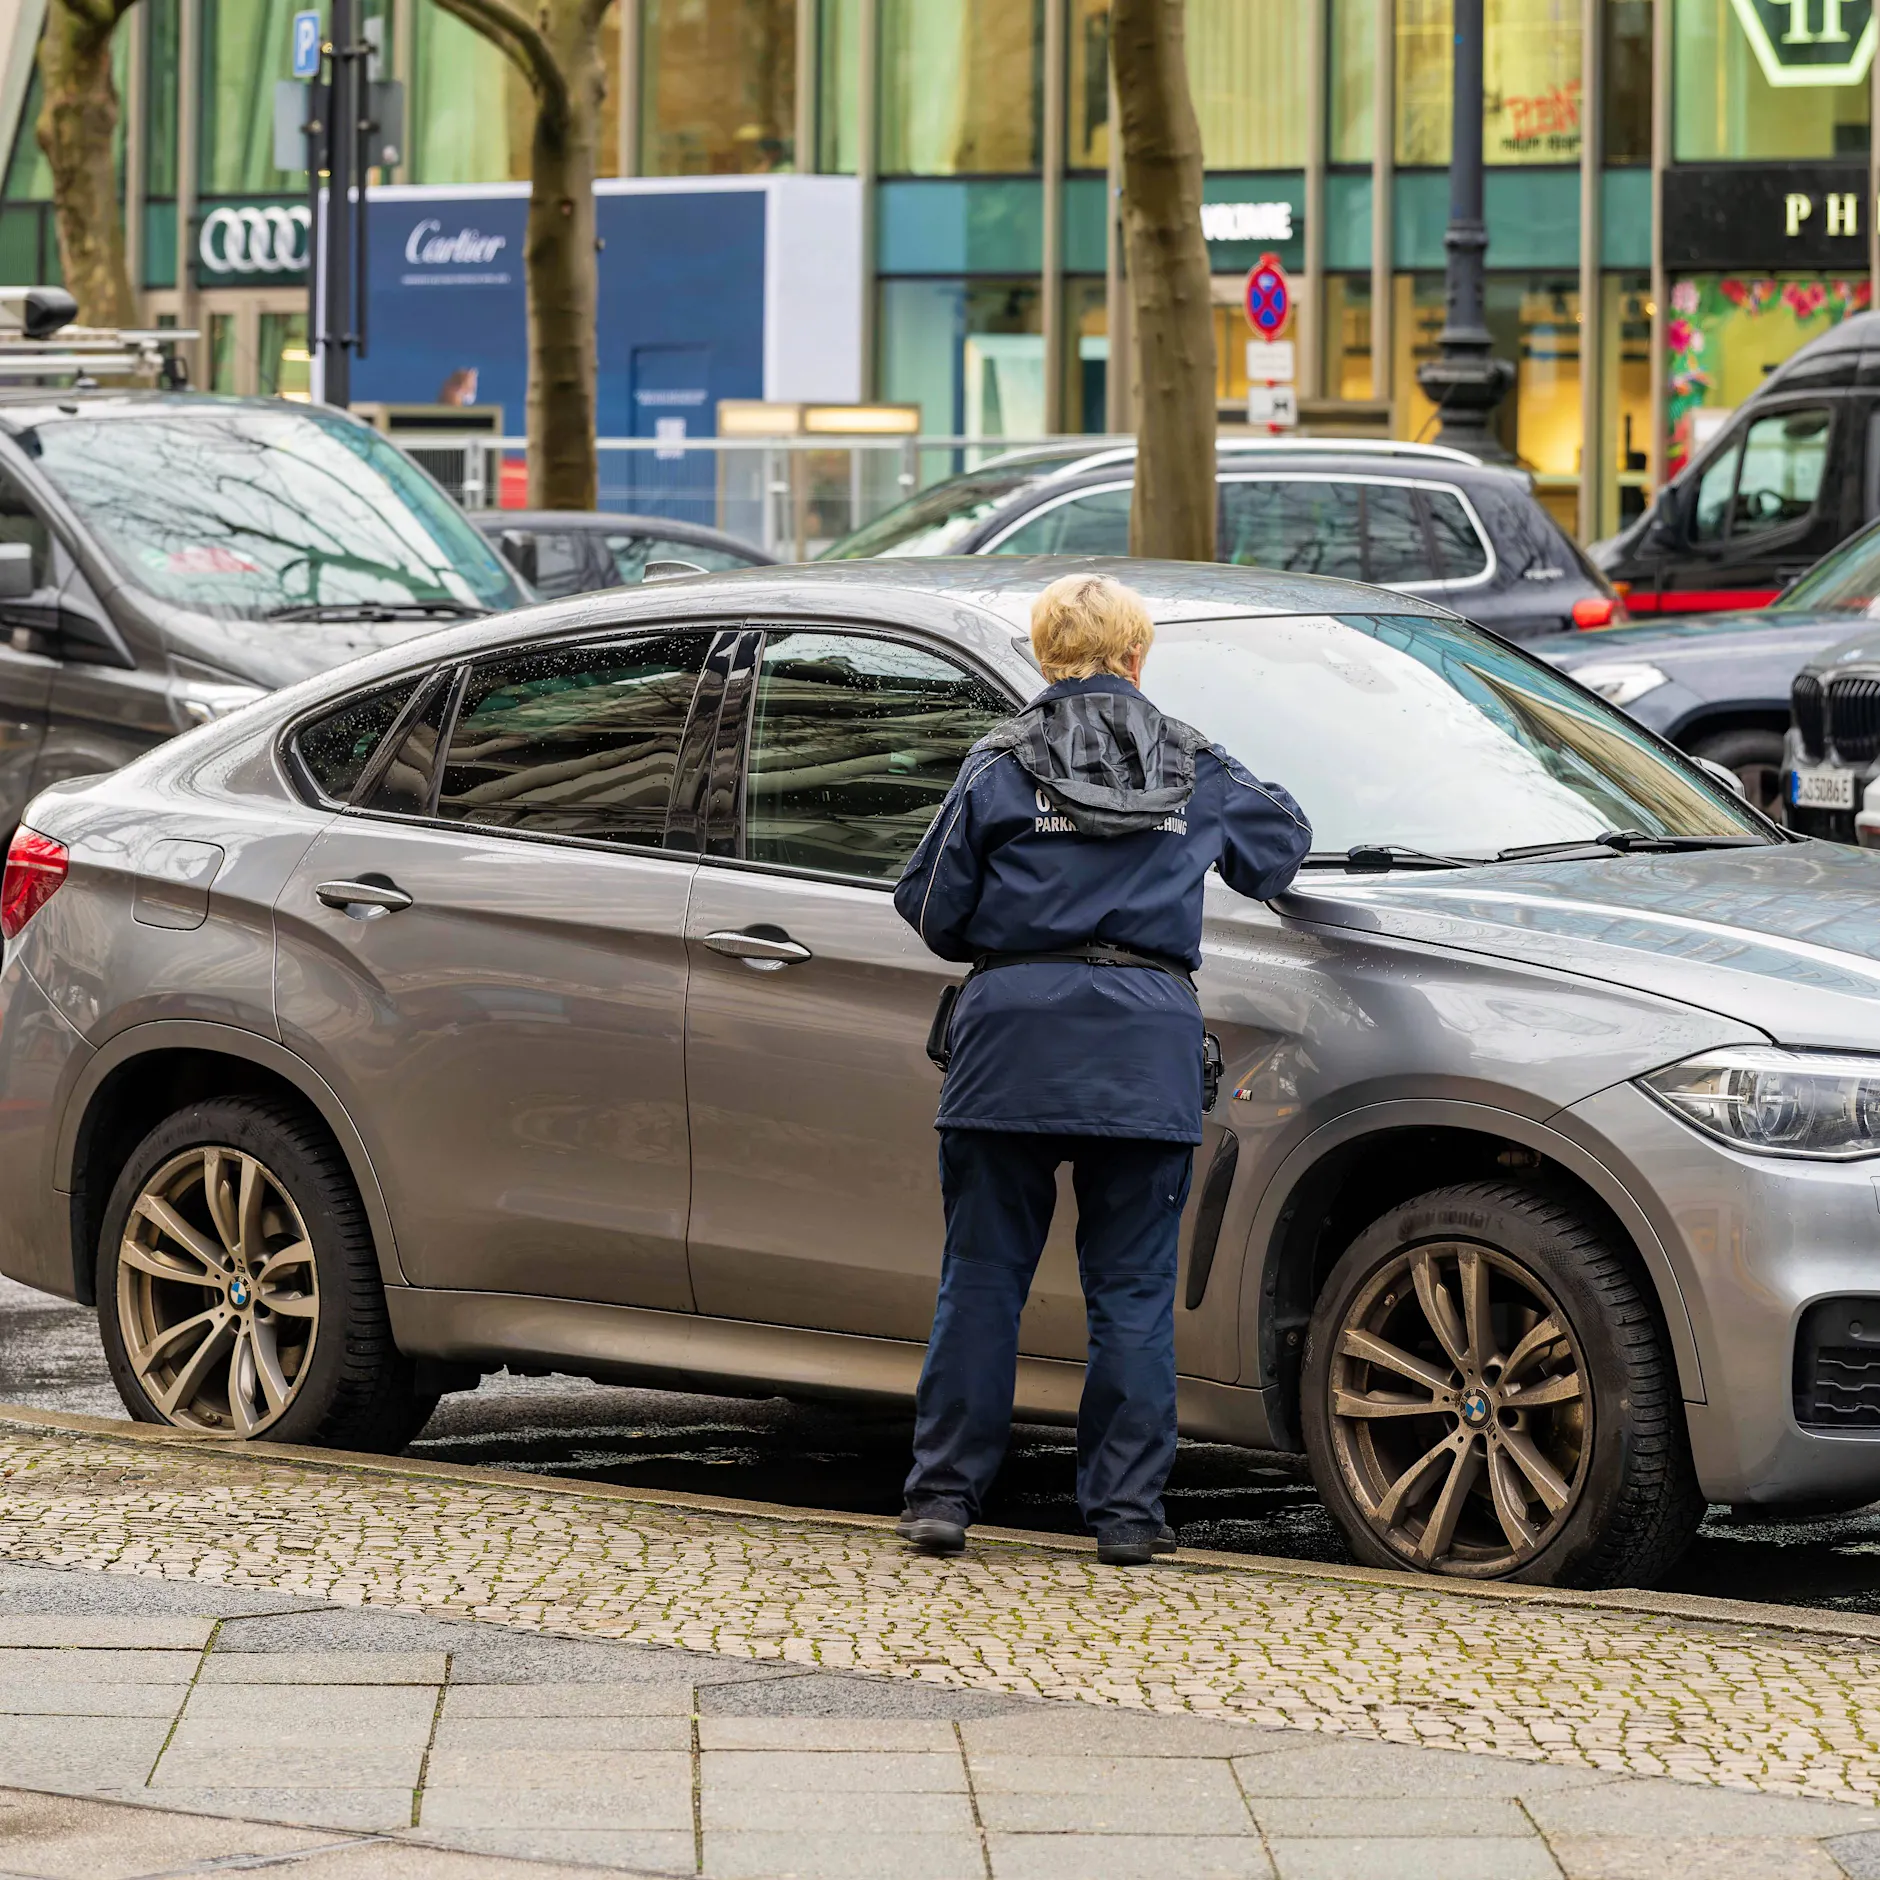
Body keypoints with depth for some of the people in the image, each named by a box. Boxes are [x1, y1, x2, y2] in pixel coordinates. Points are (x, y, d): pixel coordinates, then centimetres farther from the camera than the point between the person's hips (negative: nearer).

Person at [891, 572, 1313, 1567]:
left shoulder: (1001, 763, 4)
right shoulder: (1194, 768, 10)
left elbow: (930, 905, 3)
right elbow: (1283, 841, 28)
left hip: (1013, 1034, -1)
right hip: (1146, 1046, 1)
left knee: (982, 1274, 6)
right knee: (1133, 1288, 5)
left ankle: (944, 1493, 6)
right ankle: (1125, 1510, 4)